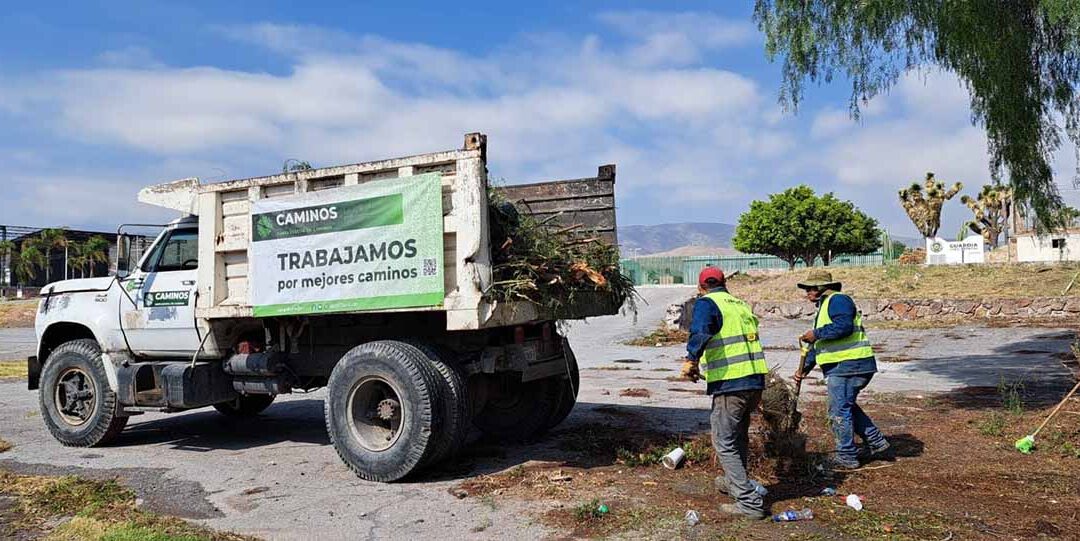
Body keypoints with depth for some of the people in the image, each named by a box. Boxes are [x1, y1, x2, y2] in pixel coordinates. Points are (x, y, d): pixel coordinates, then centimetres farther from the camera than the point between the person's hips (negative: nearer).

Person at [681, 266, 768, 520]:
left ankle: (749, 502, -1)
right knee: (740, 436, 25)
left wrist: (691, 359, -23)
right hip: (755, 380, 8)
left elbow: (700, 332, -26)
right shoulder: (742, 305, 19)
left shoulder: (707, 303, -4)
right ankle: (735, 482, 43)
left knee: (725, 443, 1)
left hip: (729, 384, -8)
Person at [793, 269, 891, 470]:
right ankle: (877, 444, 30)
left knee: (839, 410, -5)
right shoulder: (824, 307, 23)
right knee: (848, 407, 21)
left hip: (847, 365, -11)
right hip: (842, 366, 11)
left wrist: (816, 333, -19)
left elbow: (844, 326, -28)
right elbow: (820, 345, 24)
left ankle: (846, 457, 3)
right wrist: (805, 367, 18)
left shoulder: (837, 300, -10)